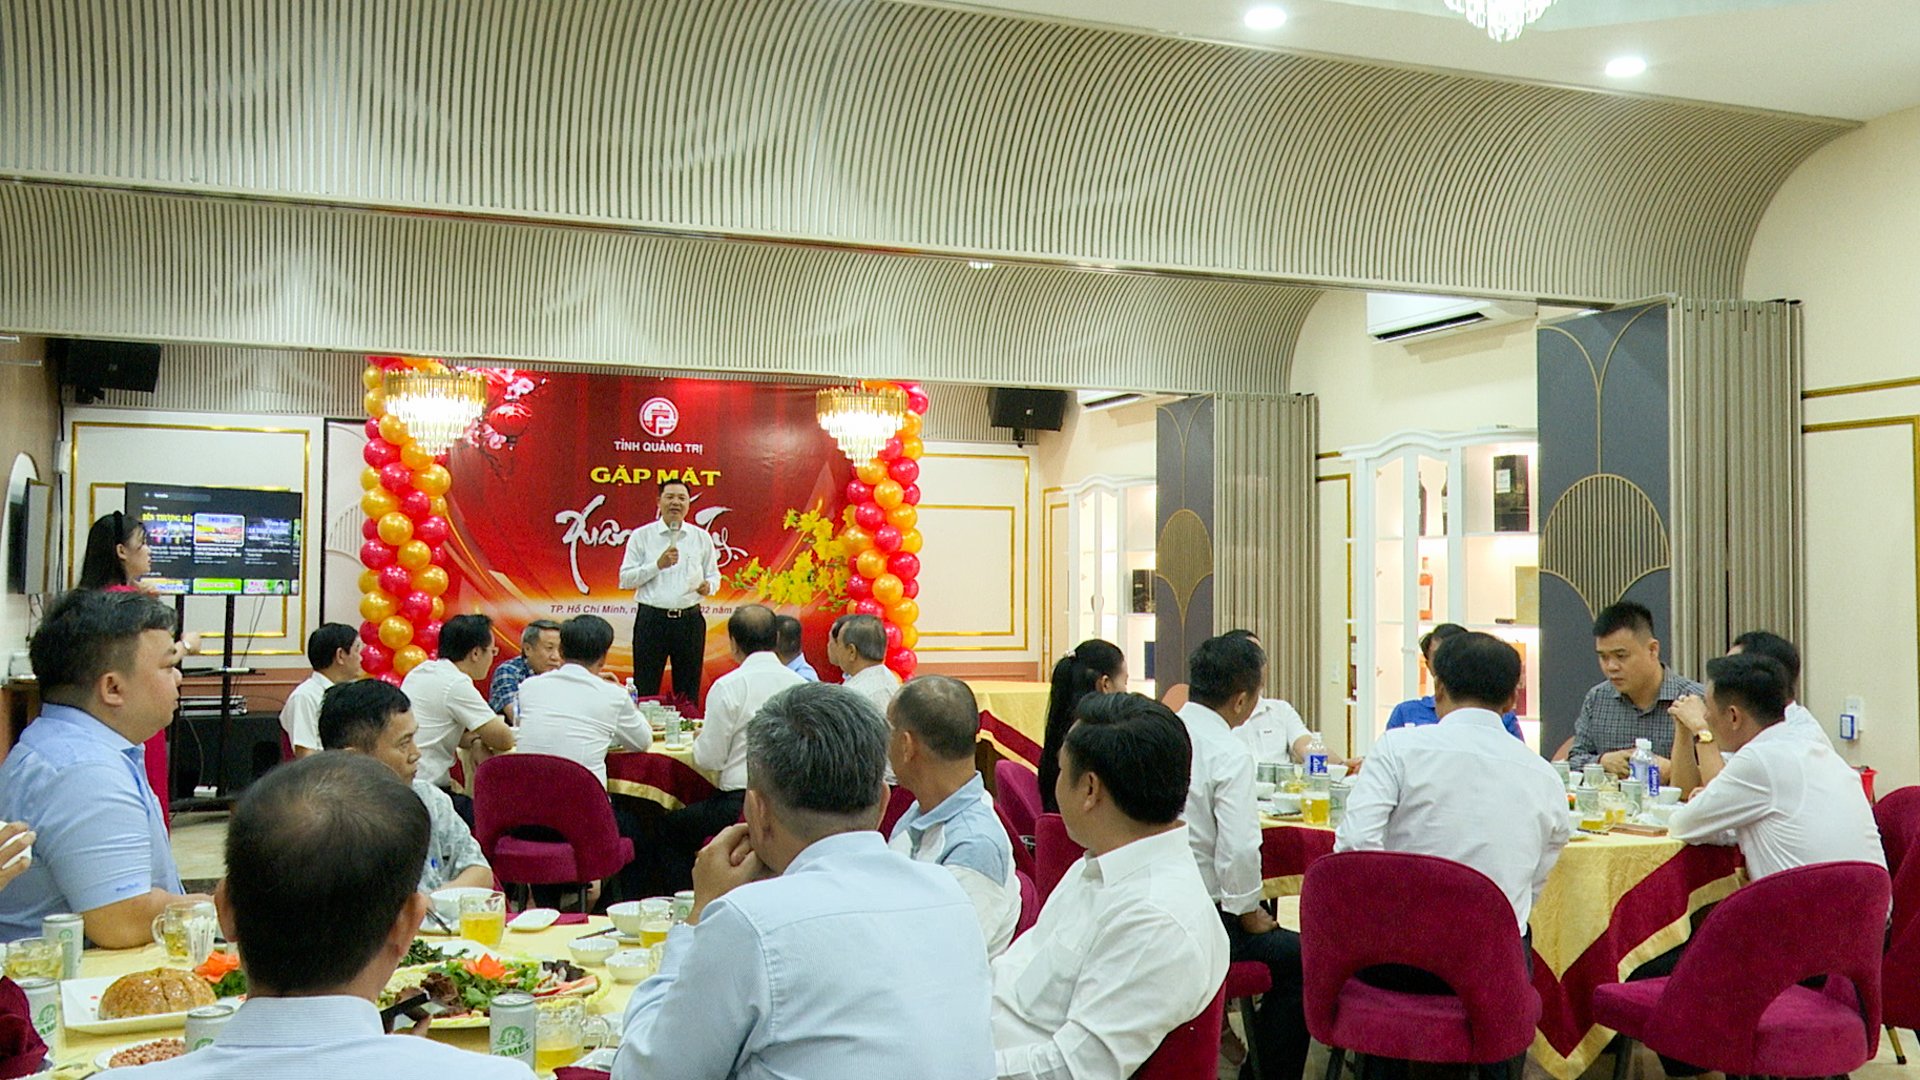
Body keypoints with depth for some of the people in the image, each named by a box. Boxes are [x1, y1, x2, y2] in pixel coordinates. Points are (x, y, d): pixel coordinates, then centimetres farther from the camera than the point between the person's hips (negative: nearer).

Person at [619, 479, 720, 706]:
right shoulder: (641, 536, 4)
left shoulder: (701, 537, 10)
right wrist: (658, 565, -12)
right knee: (645, 689, -1)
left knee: (689, 691, 7)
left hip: (690, 619, 2)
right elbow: (625, 579, 0)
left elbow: (714, 574, 16)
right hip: (652, 618, -2)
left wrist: (708, 586, -6)